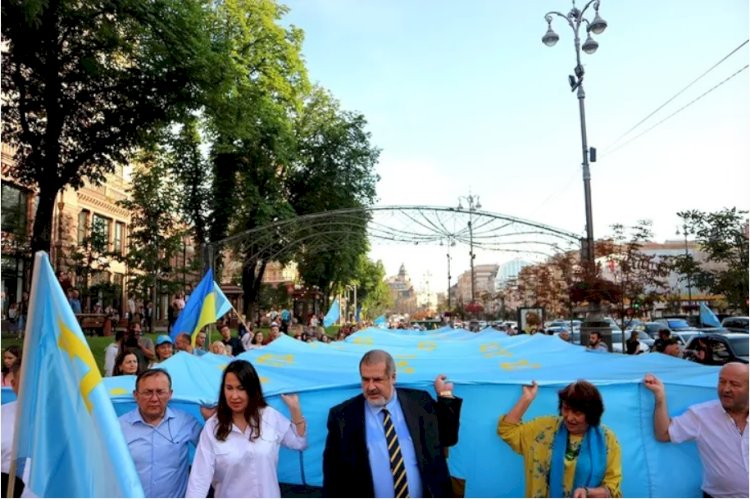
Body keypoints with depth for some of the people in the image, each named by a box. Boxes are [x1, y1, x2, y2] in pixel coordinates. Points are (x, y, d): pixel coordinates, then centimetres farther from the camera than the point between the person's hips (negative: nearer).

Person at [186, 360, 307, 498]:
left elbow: (299, 443, 1)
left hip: (267, 495, 2)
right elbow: (200, 477, -15)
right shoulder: (213, 427, -13)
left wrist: (294, 408, -8)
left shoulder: (271, 417, -7)